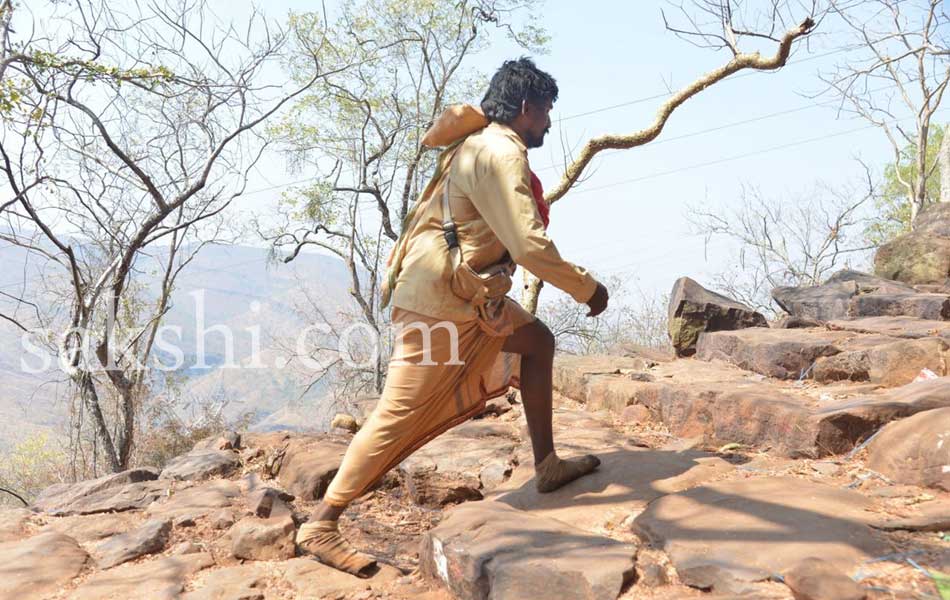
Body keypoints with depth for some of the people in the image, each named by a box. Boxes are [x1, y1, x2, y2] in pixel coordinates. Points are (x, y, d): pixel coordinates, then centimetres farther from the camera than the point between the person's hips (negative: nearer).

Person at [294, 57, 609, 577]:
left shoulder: (480, 146, 15)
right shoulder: (500, 154, -17)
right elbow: (530, 246, -22)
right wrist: (588, 289, -10)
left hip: (466, 295, 11)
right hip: (438, 302, -11)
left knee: (536, 341, 16)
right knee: (400, 417, -6)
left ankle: (547, 466, 20)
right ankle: (320, 527, 4)